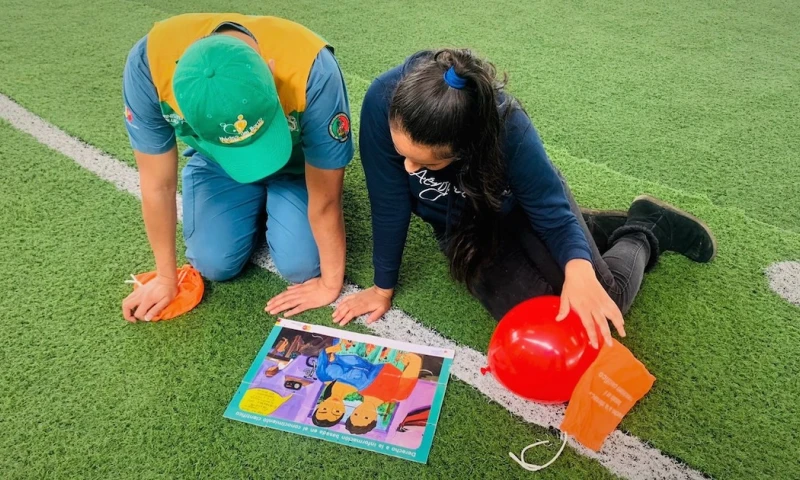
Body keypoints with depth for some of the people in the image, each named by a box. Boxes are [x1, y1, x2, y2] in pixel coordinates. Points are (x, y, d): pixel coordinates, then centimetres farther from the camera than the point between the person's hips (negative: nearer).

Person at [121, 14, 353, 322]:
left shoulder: (313, 71, -41)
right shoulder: (148, 64, -34)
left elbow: (325, 199, -28)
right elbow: (158, 185, -19)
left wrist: (331, 284, -15)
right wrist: (166, 278, -6)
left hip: (298, 164, -1)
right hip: (216, 163, 2)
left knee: (301, 266, -14)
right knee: (214, 265, -9)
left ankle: (271, 204, 18)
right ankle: (257, 207, 21)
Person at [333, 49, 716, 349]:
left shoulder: (508, 130, -36)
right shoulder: (383, 102, -32)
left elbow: (553, 212, -24)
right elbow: (389, 204, -21)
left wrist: (578, 269, -46)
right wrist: (383, 287, -11)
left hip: (525, 208, -2)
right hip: (465, 230, 2)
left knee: (601, 302, -17)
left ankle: (645, 231, 18)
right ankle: (595, 228, 14)